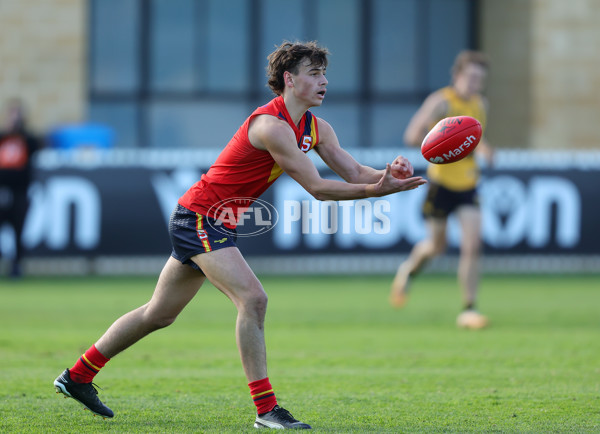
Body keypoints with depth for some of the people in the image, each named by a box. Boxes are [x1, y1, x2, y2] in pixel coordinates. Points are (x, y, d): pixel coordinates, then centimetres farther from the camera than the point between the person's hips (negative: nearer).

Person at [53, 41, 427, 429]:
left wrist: (387, 174, -20)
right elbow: (317, 187, -26)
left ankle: (77, 376, 28)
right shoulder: (272, 125, -24)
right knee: (252, 298, -22)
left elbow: (355, 172, 0)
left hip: (216, 224, 10)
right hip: (198, 218, -10)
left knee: (159, 314, 17)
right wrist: (376, 190, -31)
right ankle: (265, 409, -18)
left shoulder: (315, 128, 5)